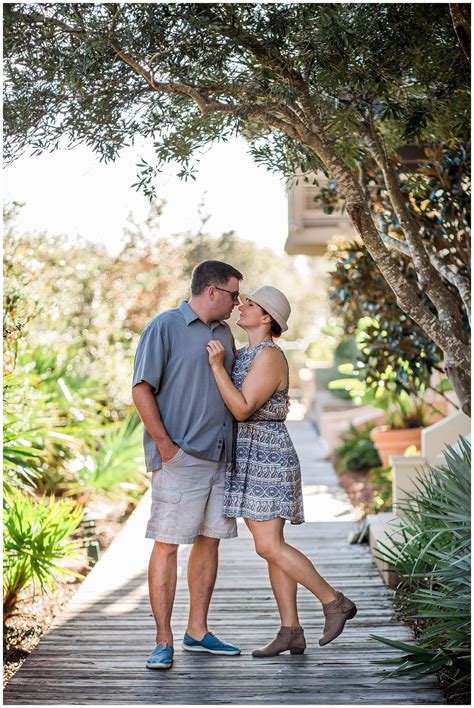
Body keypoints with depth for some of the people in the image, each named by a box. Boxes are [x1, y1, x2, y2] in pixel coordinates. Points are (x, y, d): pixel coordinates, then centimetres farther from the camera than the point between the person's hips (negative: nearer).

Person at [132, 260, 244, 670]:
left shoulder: (224, 333, 16)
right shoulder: (165, 327, -6)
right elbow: (142, 389, -10)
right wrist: (165, 445, -14)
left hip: (220, 456, 8)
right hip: (181, 457, -8)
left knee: (209, 540, 11)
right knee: (167, 544, -5)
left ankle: (197, 632, 21)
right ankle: (163, 641, 0)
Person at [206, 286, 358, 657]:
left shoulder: (270, 356, -17)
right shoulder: (247, 353, 14)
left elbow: (242, 410, -22)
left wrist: (217, 365, -24)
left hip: (264, 458, -9)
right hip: (250, 459, 9)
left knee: (268, 547, -11)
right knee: (272, 546, 6)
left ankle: (334, 601, 2)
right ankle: (291, 632, 8)